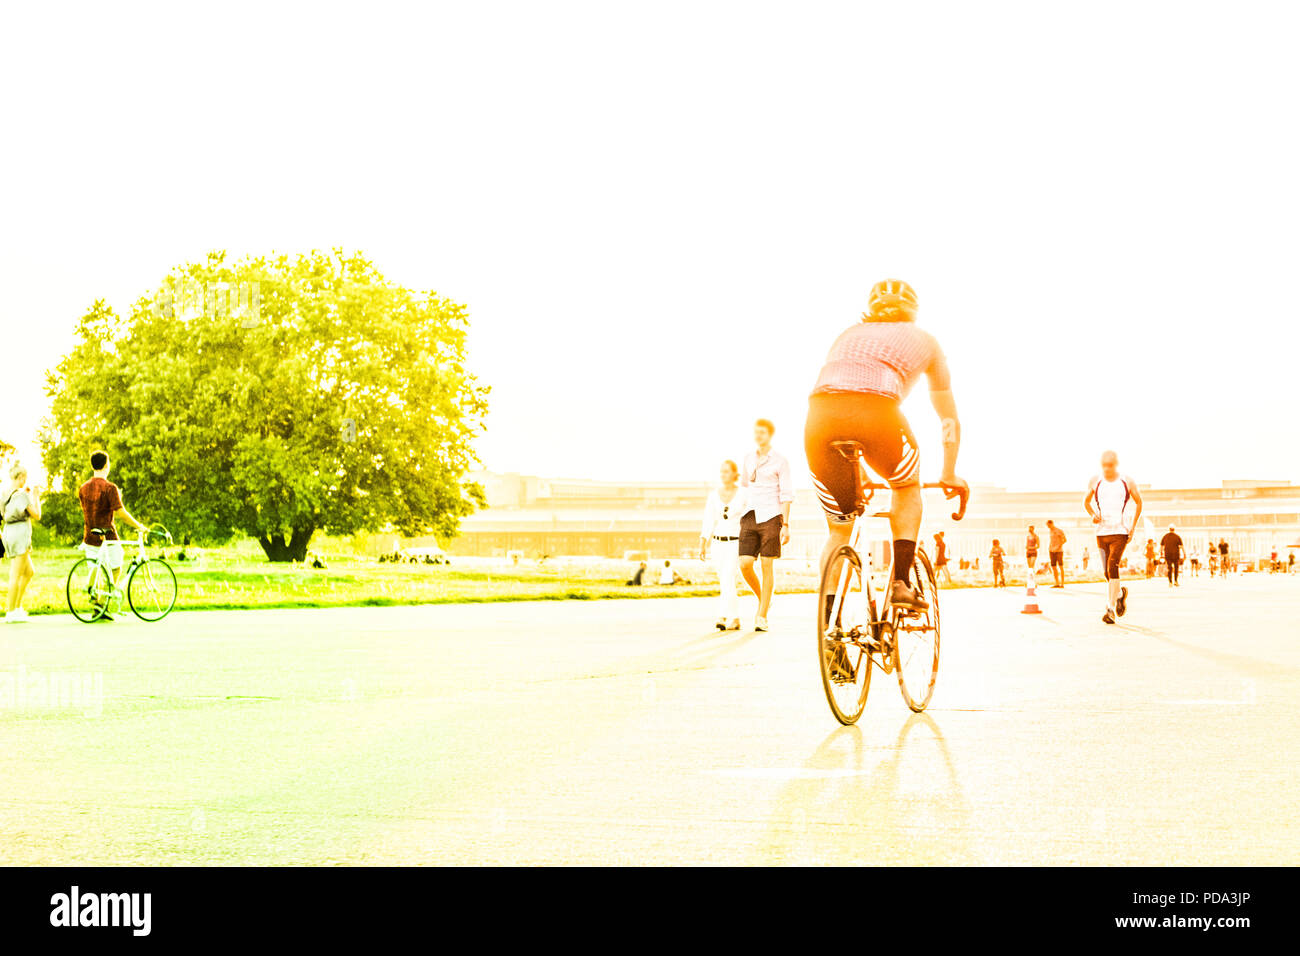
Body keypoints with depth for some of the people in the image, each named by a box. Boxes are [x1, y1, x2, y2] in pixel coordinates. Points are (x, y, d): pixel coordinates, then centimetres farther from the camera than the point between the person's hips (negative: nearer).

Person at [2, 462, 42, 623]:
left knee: (30, 572, 18)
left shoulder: (4, 493, 10)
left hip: (8, 532, 9)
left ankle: (17, 605, 15)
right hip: (20, 533, -9)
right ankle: (11, 612, -1)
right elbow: (36, 515, -10)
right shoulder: (21, 494, -14)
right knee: (16, 575, -4)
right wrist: (36, 498, -1)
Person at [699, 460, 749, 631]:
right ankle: (735, 619, 18)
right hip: (718, 543, 4)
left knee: (727, 579, -20)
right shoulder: (714, 495, 5)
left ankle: (722, 617, -27)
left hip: (736, 543, -4)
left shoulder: (744, 495, -4)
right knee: (726, 583, 8)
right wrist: (702, 545, -2)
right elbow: (708, 522, 5)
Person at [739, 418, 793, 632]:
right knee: (745, 564, -7)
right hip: (749, 518, 4)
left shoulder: (780, 461, -2)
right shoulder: (749, 458, 12)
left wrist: (785, 525, -10)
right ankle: (762, 599, 19)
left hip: (770, 517, -4)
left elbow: (787, 494, -4)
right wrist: (741, 509, 24)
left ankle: (762, 617, -1)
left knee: (767, 566, -4)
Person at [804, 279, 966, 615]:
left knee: (838, 529, 20)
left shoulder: (849, 335, 39)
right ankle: (902, 582, 18)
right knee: (908, 487, 31)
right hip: (877, 412, -2)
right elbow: (949, 417, 41)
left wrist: (853, 471, 61)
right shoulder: (923, 340, 32)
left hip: (820, 415, 3)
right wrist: (950, 474, 55)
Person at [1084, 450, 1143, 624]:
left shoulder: (1127, 482, 0)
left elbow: (1138, 502, 13)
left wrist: (1133, 526, 5)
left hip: (1120, 531, -3)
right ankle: (1121, 593, 38)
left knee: (1112, 565, -19)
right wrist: (1093, 515, -3)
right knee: (1107, 572, 7)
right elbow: (1086, 502, 18)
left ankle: (1111, 609, -18)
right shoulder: (1095, 482, 4)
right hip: (1101, 532, 3)